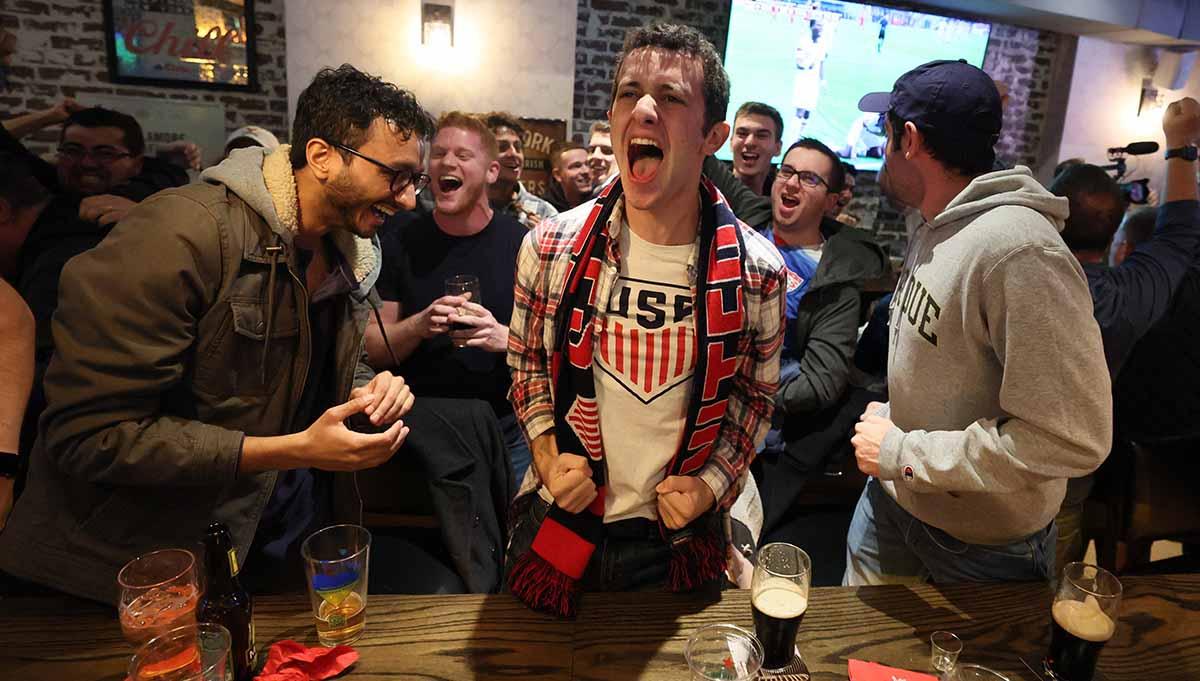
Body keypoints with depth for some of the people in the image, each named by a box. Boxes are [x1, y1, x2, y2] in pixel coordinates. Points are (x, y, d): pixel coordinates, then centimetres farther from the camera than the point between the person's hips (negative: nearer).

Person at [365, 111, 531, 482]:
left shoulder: (523, 243, -6)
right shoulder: (403, 241, -2)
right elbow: (374, 350, -1)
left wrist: (504, 336, -24)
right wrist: (419, 325, -20)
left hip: (507, 432, -1)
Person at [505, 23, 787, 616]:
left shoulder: (757, 272, -13)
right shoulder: (550, 248, -12)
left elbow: (754, 393, 2)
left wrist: (714, 483, -9)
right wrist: (546, 451, -9)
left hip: (678, 535, 0)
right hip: (560, 517, 1)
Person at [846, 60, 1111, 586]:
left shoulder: (1020, 252, -29)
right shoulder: (935, 231, 1)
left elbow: (1072, 439, -31)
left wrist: (900, 451, -26)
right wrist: (891, 417, 0)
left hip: (981, 548, -7)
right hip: (891, 494, 8)